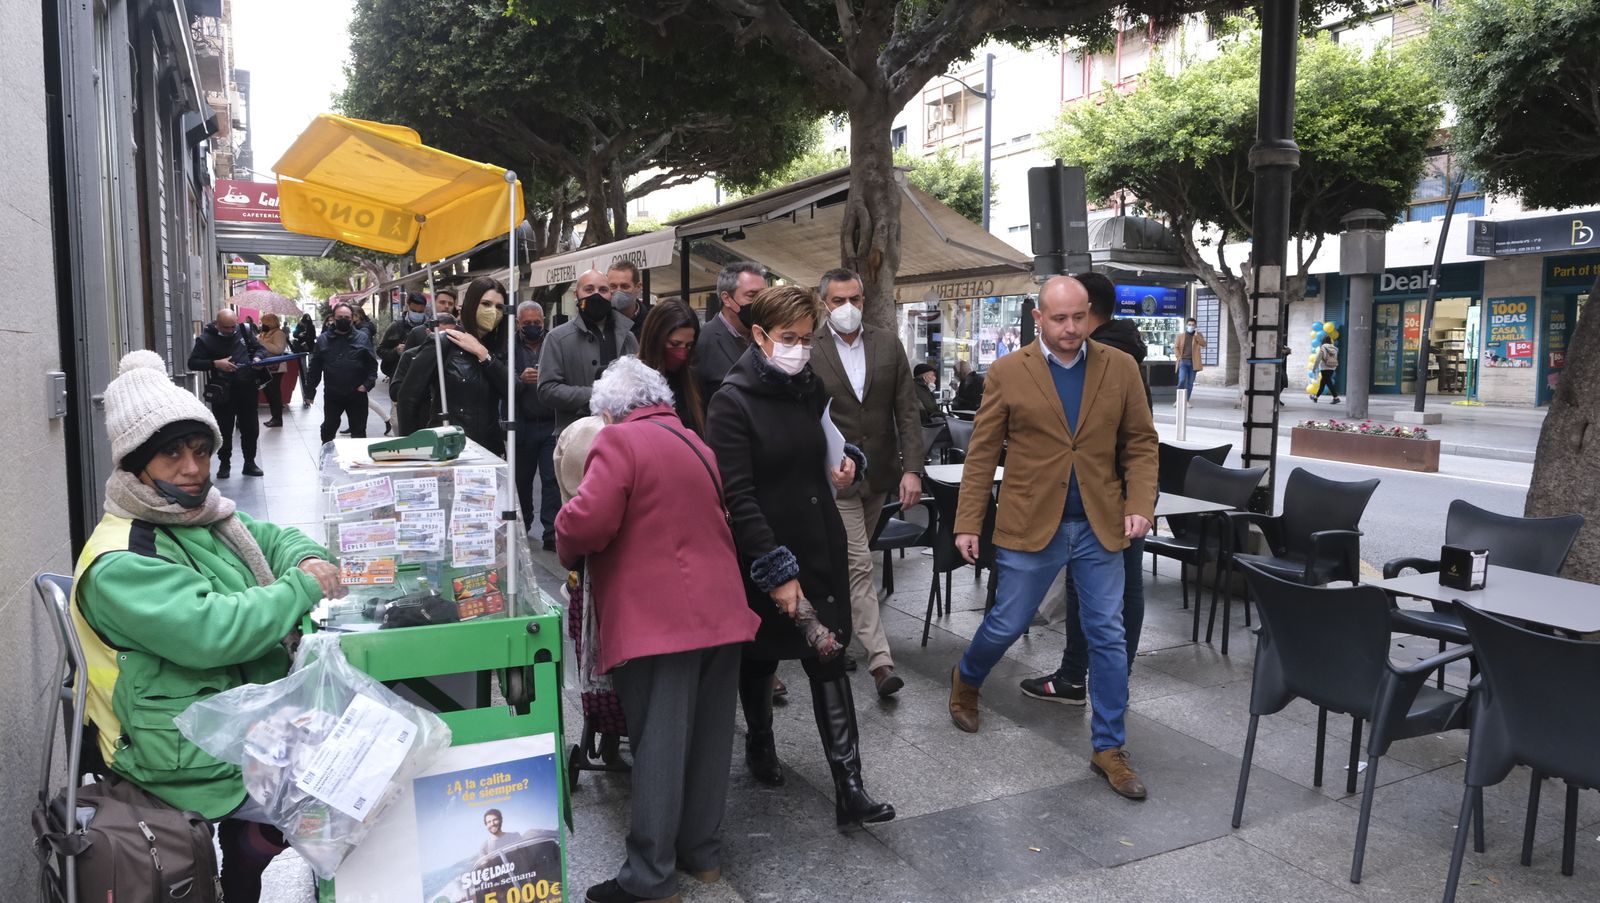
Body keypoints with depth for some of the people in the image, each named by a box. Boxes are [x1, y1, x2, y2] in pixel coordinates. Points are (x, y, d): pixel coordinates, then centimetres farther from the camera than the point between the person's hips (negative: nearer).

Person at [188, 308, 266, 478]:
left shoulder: (243, 331, 4)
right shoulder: (206, 338, -6)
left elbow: (258, 348, 17)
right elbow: (192, 363, -7)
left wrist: (257, 357, -5)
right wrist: (216, 364, -20)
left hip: (247, 388, 3)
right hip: (223, 392, -3)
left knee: (251, 428, 8)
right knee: (225, 430, 6)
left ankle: (250, 463, 22)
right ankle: (224, 464, 20)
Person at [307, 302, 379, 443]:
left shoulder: (362, 338, -2)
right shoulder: (323, 339, 2)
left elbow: (372, 364, -1)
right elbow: (315, 367, 5)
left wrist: (367, 384, -13)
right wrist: (310, 390, 3)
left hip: (357, 394, -1)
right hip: (332, 395, 1)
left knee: (358, 431, 8)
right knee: (328, 429, 13)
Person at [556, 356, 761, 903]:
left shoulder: (619, 440, -6)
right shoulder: (697, 445, 18)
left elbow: (587, 521, -19)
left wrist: (568, 549, 1)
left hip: (658, 620, -7)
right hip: (721, 612, 8)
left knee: (657, 747, -2)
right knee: (707, 738, 14)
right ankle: (702, 852, 26)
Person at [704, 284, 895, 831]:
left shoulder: (810, 387, 5)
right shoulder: (733, 401, -13)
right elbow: (737, 497, -18)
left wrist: (847, 462, 0)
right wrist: (778, 571, -21)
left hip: (820, 545, 4)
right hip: (763, 555, -4)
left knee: (829, 659, 1)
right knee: (760, 658, 15)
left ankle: (849, 788, 4)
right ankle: (760, 745, 42)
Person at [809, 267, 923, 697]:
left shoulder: (887, 343, 2)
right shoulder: (808, 349, -8)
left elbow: (907, 409, 1)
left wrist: (912, 468, -7)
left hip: (879, 472, 4)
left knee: (851, 560, 19)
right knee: (858, 564, -6)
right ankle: (880, 658, -4)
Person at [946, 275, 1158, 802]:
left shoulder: (1120, 369, 2)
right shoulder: (1008, 373, -4)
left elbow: (1140, 443, 6)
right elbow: (982, 453, -2)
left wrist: (1140, 505, -9)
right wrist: (967, 524, -4)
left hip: (1099, 526, 2)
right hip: (1029, 525, -2)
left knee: (1108, 635, 5)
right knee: (1007, 624, 10)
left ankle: (1109, 748, 19)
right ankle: (966, 680, 41)